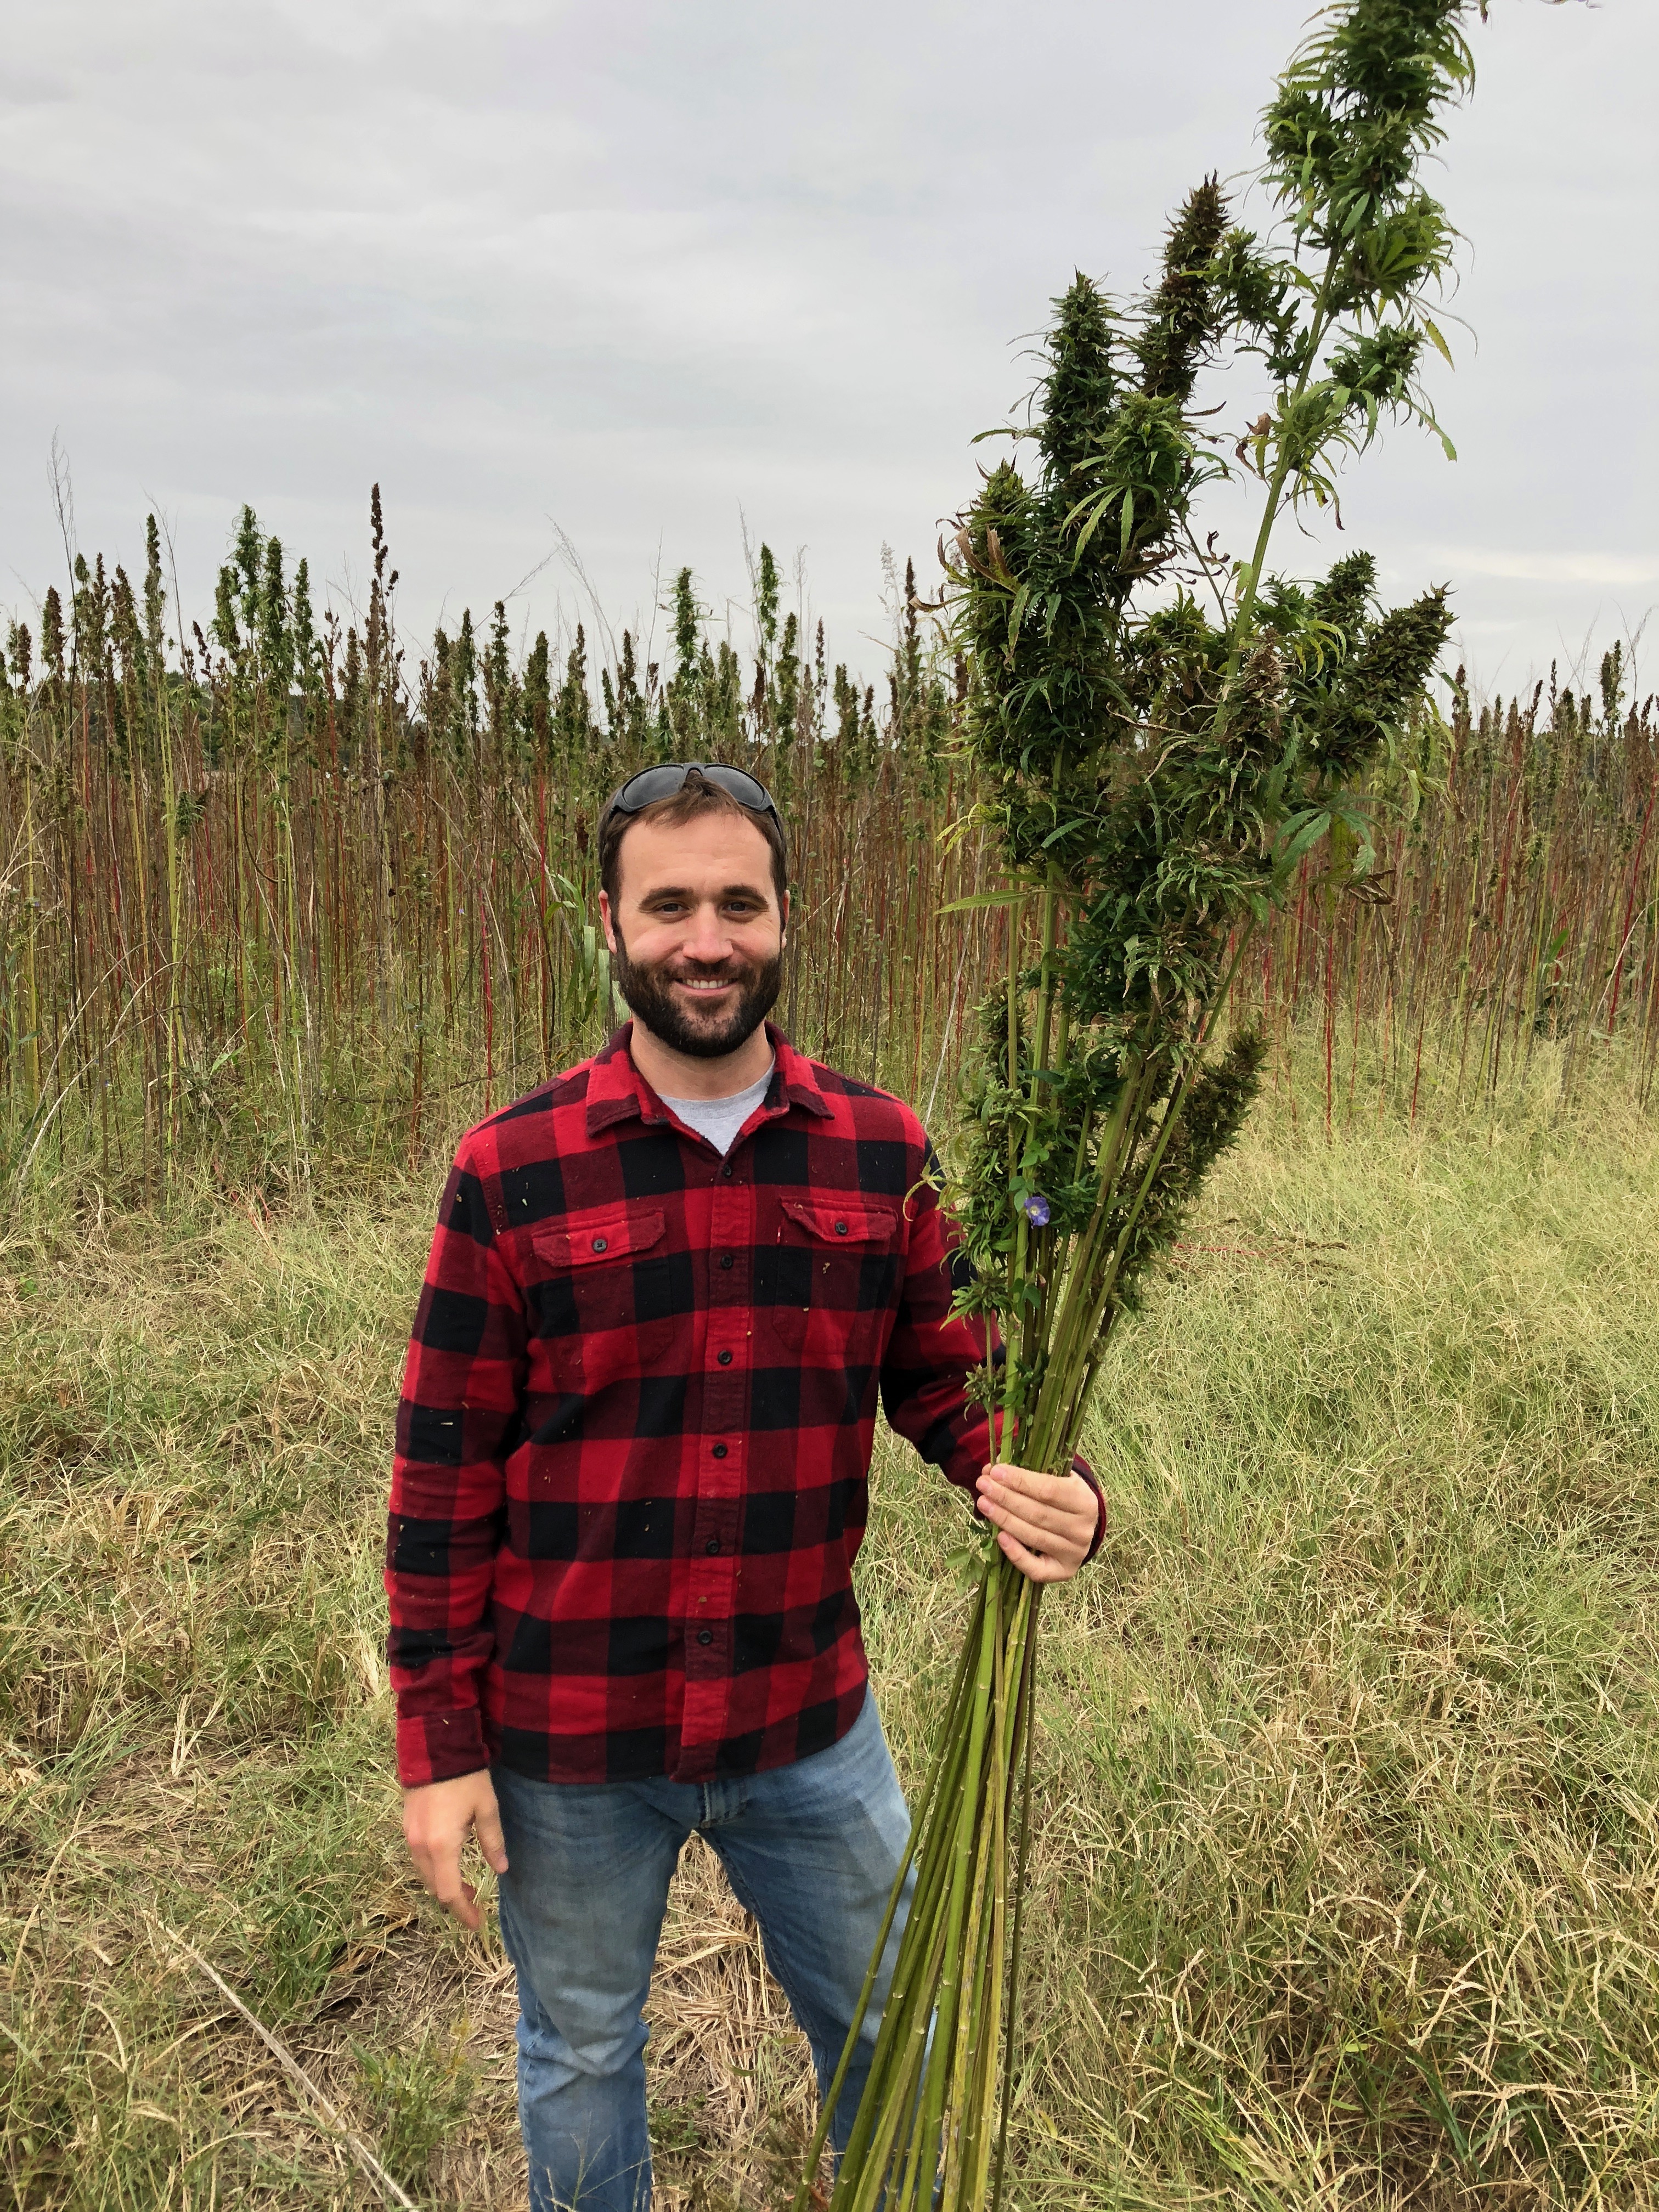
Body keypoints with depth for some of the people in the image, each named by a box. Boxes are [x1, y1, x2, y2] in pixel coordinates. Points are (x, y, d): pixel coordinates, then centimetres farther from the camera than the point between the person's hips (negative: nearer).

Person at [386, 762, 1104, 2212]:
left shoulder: (881, 1152, -6)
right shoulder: (514, 1172, -12)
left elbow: (948, 1379, 1)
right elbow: (443, 1475, -8)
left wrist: (1040, 1492, -20)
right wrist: (439, 1741, -7)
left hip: (810, 1720, 2)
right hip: (568, 1747, -1)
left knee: (887, 2031, 23)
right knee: (582, 2055, 23)